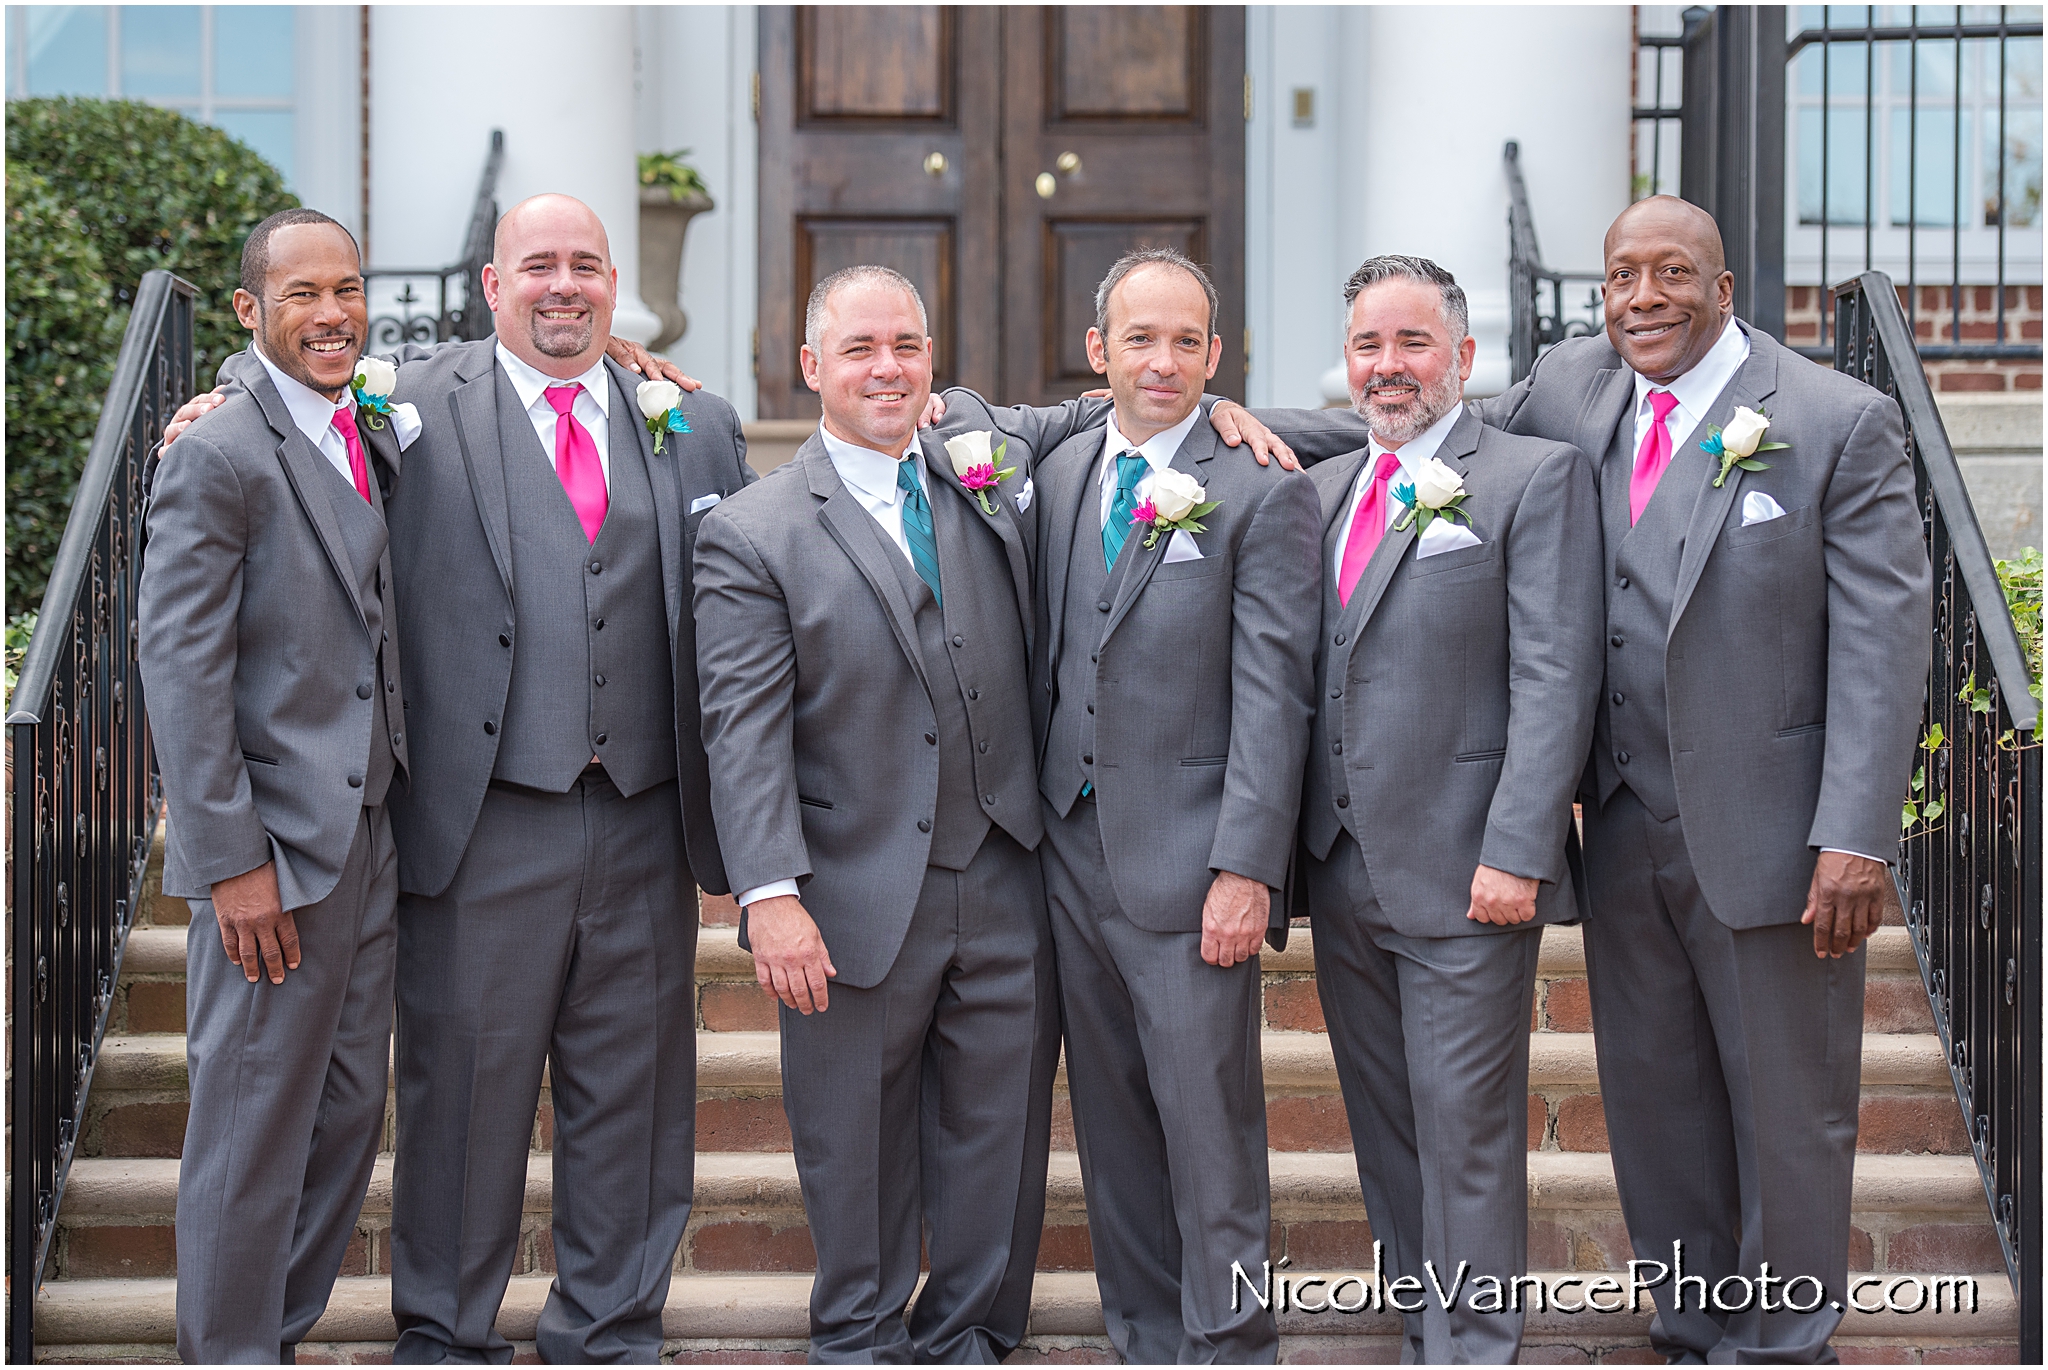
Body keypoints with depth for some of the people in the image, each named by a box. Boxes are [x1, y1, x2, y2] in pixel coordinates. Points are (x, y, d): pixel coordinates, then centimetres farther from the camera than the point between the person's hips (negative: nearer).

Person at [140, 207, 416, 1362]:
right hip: (279, 850, -8)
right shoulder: (221, 459, -12)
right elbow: (180, 671, -15)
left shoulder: (381, 444, 12)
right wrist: (233, 861, -18)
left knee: (349, 1112, 15)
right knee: (255, 1117, 3)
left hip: (372, 842, 8)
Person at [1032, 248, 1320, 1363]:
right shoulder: (1062, 474, 11)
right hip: (1072, 852, 6)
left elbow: (1273, 696, -11)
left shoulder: (1263, 493, -7)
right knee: (1110, 1122, 13)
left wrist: (1246, 870, -16)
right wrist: (1036, 812, 11)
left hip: (1188, 870, -6)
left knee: (1210, 1130, -1)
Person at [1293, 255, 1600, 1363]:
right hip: (1341, 868, 6)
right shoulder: (1320, 489, 15)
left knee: (1466, 1125, -2)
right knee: (1383, 1123, 13)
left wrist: (1515, 854, -18)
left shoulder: (1537, 479, -4)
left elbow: (1555, 680, -12)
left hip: (1464, 877, -6)